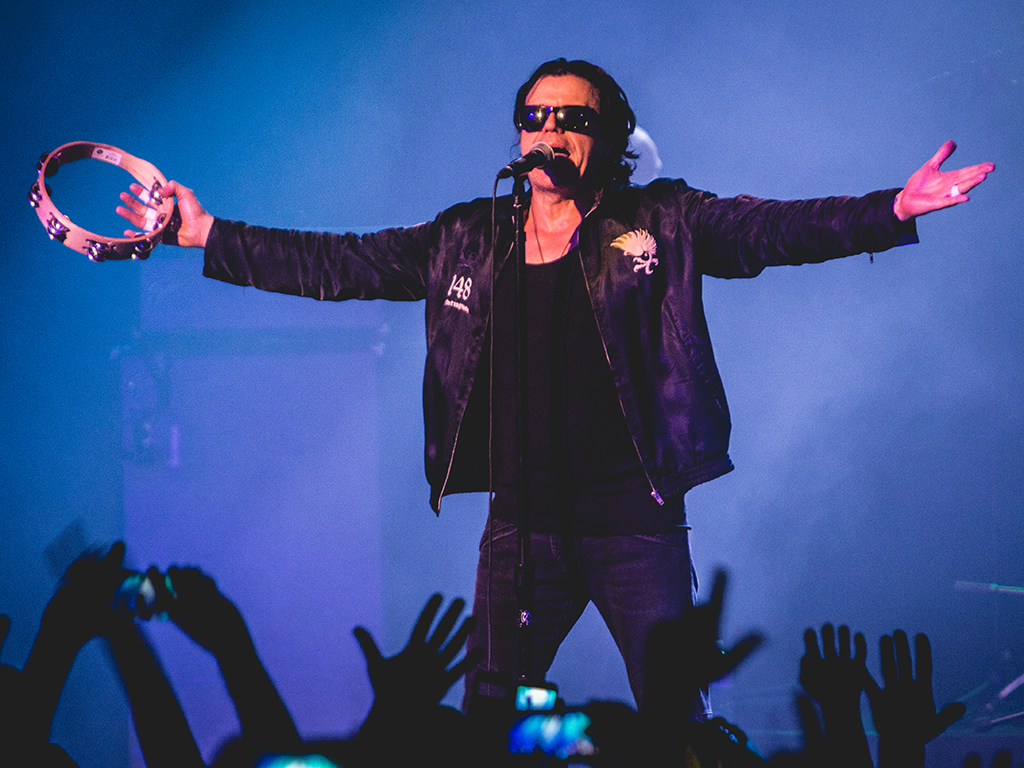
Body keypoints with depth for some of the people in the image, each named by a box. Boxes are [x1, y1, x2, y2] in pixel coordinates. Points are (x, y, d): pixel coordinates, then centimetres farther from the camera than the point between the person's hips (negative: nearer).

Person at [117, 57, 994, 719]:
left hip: (636, 524, -3)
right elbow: (337, 264, 10)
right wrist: (207, 234, 6)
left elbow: (781, 228, -12)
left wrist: (894, 209, -28)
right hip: (522, 526, 3)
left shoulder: (663, 222, -1)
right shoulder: (466, 239, 8)